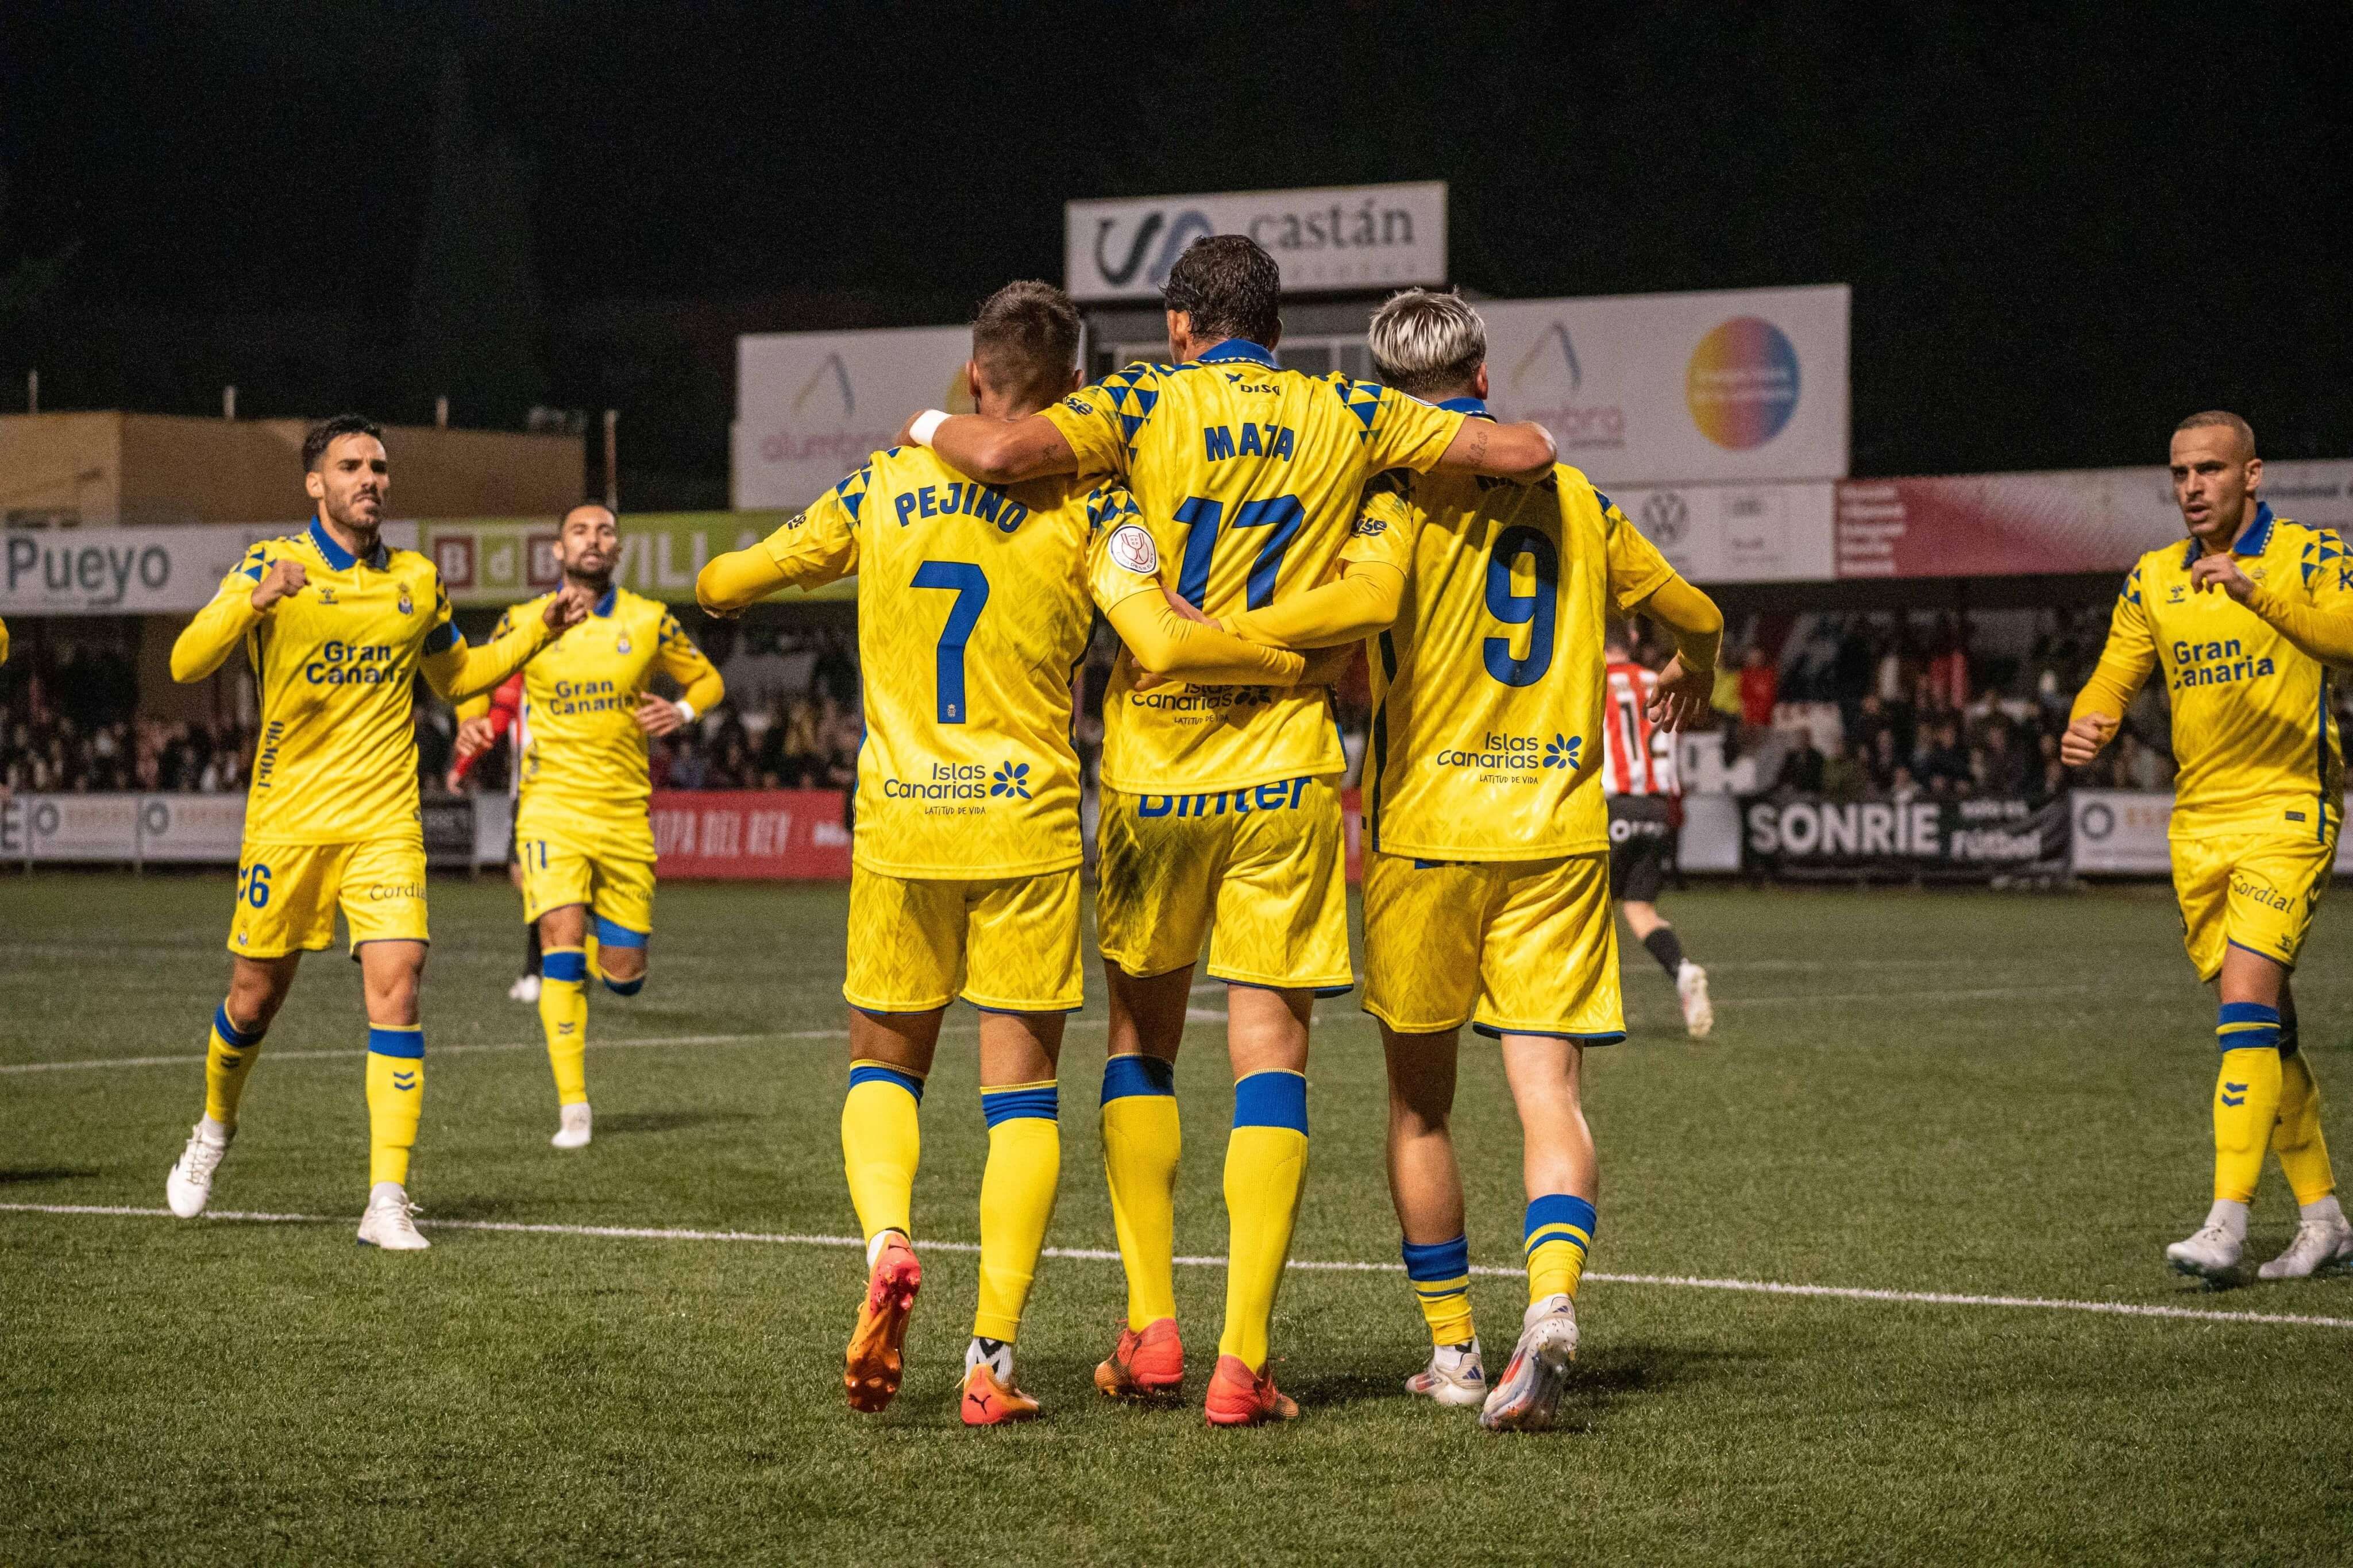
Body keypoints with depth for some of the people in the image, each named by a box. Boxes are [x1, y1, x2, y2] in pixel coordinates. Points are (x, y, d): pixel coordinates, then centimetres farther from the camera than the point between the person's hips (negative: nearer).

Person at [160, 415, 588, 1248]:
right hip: (287, 823, -2)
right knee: (255, 997, 8)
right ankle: (214, 1131, 39)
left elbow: (455, 675, 25)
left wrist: (540, 628, 11)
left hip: (385, 824, 2)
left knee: (396, 986, -14)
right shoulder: (273, 564, -4)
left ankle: (387, 1201, -12)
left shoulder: (417, 579, 9)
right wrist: (254, 603, -32)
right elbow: (186, 663, -14)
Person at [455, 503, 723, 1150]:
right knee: (562, 940, -19)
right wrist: (473, 721, -2)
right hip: (552, 801, -1)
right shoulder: (523, 622, 4)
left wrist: (682, 711, -6)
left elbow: (707, 679, 16)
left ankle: (609, 941, 41)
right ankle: (573, 1107, -15)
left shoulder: (650, 621, 5)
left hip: (625, 811, 1)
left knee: (624, 972, 1)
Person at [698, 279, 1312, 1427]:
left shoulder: (883, 489, 4)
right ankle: (991, 1360, -2)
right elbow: (1162, 646, -18)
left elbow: (722, 585, 11)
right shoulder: (1086, 506, -4)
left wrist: (725, 583, 34)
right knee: (1022, 1089, 5)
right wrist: (1305, 664, -8)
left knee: (882, 1064, 18)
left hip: (898, 826, 2)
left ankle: (887, 1240, -12)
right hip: (1028, 826, -2)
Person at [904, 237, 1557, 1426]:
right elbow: (1526, 452, 4)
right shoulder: (1345, 417, 4)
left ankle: (1150, 1328, 9)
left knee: (1141, 1036, 15)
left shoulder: (1143, 405, -2)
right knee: (1270, 1049, 0)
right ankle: (1242, 1360, -8)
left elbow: (1000, 452, -18)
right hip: (1287, 771, 0)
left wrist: (934, 424, 4)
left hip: (1152, 770, 0)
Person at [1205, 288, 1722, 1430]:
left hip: (1429, 829, -3)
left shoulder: (1406, 488, -4)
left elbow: (1367, 598, -26)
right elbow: (1693, 614, 22)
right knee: (1547, 1087, -3)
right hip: (1561, 831, 3)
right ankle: (1552, 1301, -27)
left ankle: (1452, 1349, 18)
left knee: (1420, 1101, 12)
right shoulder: (1573, 496, 11)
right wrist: (1692, 678, 44)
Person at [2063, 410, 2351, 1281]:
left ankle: (2227, 1224, -23)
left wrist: (2255, 590, -37)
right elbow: (2115, 676, 7)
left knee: (2247, 997, -18)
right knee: (2262, 1023, 8)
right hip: (2199, 822, 6)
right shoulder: (2153, 579, 11)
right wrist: (2088, 727, -16)